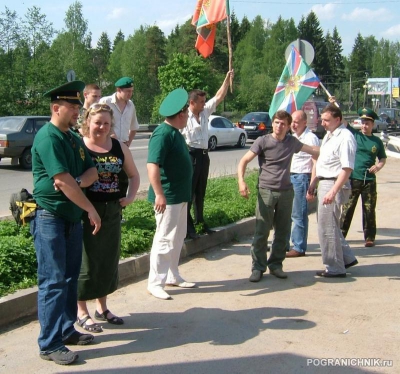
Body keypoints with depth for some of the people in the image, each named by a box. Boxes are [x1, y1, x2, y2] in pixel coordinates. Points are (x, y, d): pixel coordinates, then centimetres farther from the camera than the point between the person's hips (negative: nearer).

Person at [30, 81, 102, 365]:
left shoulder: (74, 138, 12)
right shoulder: (48, 137, -16)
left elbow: (92, 171, 9)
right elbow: (64, 182, -21)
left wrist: (77, 182, -14)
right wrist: (92, 209, -15)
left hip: (72, 216, 9)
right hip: (50, 217, -9)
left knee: (70, 278, 14)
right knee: (53, 281, -5)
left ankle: (67, 330, 26)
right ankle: (50, 344, 1)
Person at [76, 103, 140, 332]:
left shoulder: (119, 147, 6)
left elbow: (134, 175, 17)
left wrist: (131, 196, 3)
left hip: (112, 212, 5)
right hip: (86, 212, -5)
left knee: (109, 260, 14)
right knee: (86, 261, 3)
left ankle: (102, 307, 31)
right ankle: (82, 312, 18)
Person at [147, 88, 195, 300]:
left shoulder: (175, 133, 12)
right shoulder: (163, 134, -18)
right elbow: (152, 165, -25)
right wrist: (159, 194, -29)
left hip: (180, 195, 10)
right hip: (167, 197, -10)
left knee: (178, 239, 17)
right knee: (165, 240, -4)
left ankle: (172, 276, 28)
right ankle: (155, 283, 5)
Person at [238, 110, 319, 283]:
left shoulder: (292, 142, 8)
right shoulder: (263, 141, -4)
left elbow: (313, 150, 23)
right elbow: (244, 161, -7)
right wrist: (241, 181, -22)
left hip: (286, 192, 4)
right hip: (266, 192, -4)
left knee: (283, 232, 8)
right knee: (261, 231, -5)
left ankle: (276, 264, 21)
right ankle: (258, 267, 4)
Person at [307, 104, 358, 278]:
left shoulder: (345, 138, -16)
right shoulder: (328, 135, 14)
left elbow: (347, 169, -23)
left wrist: (333, 191, -28)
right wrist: (313, 185, 21)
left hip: (334, 185, -10)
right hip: (324, 184, 10)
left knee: (327, 228, -3)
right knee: (330, 225, 18)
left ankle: (335, 268, 8)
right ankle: (346, 257, 30)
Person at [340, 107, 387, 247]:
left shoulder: (377, 141, 8)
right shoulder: (354, 134, 2)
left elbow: (383, 158, 16)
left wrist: (378, 166, -6)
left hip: (369, 180, 2)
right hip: (353, 179, -1)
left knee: (369, 210, 5)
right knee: (347, 209, 3)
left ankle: (369, 237, 13)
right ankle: (340, 234, 11)